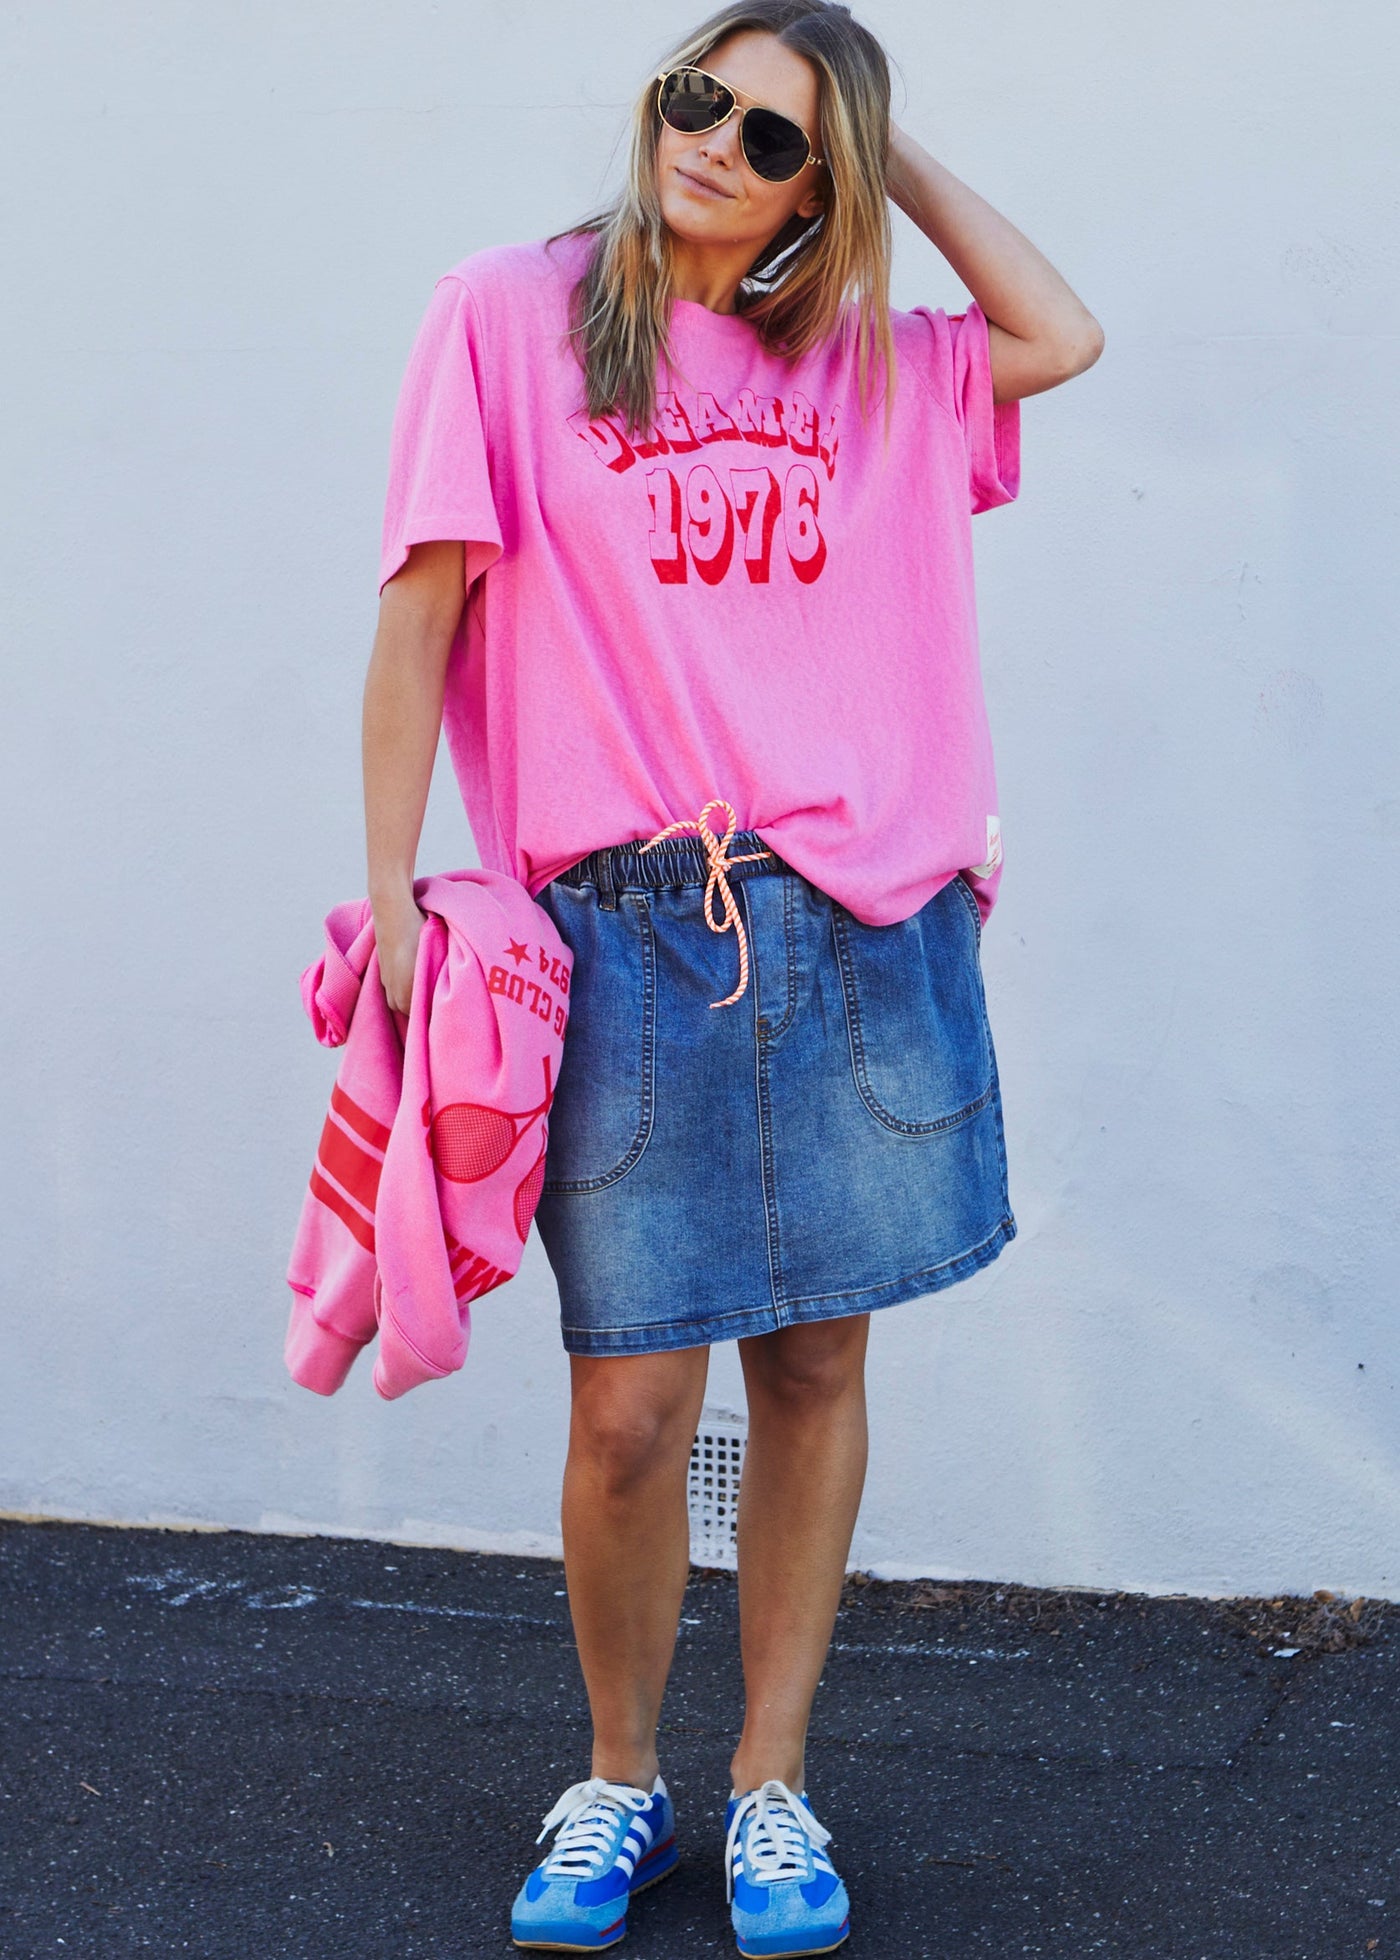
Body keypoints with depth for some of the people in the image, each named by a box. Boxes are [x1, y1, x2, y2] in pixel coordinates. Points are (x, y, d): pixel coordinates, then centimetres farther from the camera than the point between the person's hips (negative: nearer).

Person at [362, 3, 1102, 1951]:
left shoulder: (859, 368, 15)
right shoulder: (511, 316, 4)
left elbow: (1062, 338, 8)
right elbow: (420, 617, 1)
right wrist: (392, 895, -6)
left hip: (864, 928, 3)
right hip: (632, 931, -3)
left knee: (818, 1362, 7)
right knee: (632, 1409, -2)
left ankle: (771, 1785, 23)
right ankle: (618, 1781, 22)